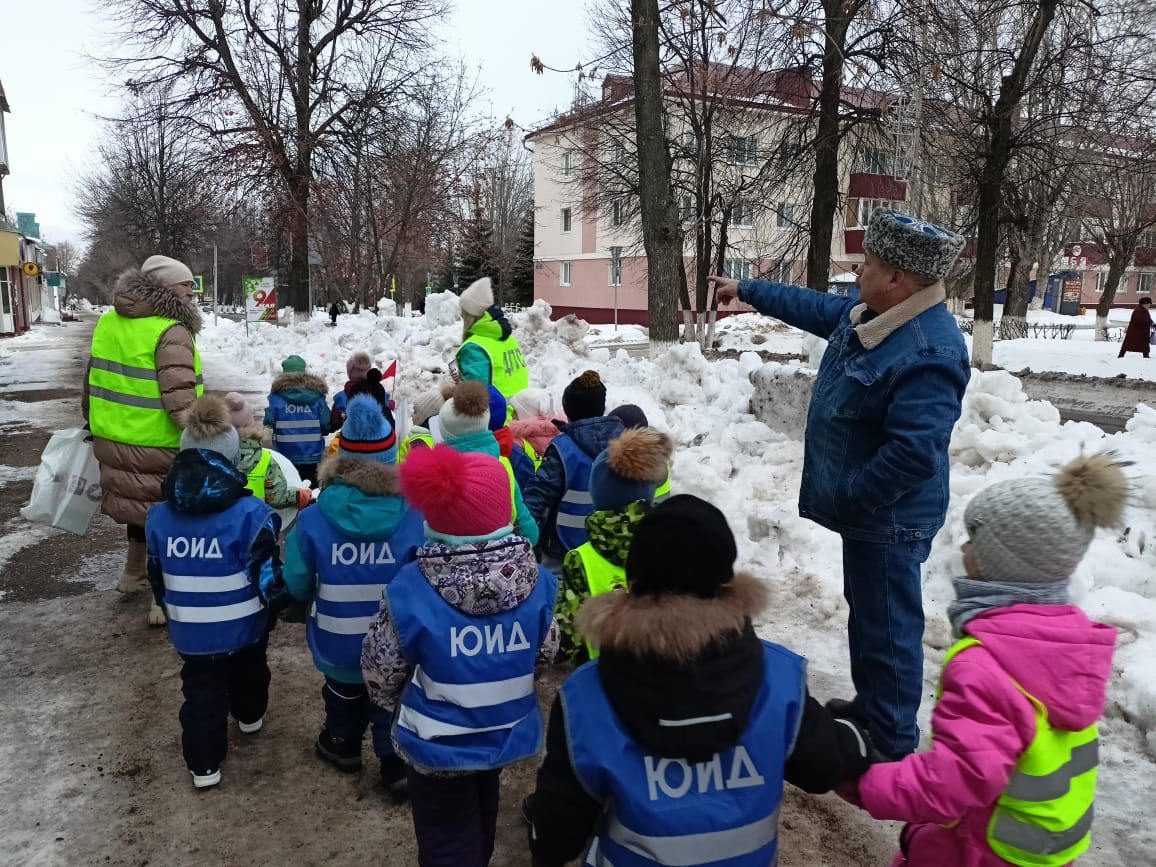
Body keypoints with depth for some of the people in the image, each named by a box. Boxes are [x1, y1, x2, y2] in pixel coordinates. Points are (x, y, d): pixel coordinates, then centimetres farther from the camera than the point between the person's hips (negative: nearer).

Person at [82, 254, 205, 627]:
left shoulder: (109, 321, 7)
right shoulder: (172, 333, -19)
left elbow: (93, 378, 17)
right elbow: (180, 400, -26)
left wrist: (94, 421, 29)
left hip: (113, 439, 8)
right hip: (157, 447, -8)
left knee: (139, 502, 26)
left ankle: (134, 574, 44)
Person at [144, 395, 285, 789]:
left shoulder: (159, 516, -8)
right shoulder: (250, 512, -22)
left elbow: (156, 576, 6)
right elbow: (267, 575, -18)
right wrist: (274, 608, 2)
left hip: (189, 631, 1)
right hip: (243, 624, -1)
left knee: (201, 691, 16)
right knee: (248, 669, 27)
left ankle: (203, 764, 21)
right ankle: (250, 715, 51)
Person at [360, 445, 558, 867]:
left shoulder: (410, 589, -27)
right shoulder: (536, 580, -19)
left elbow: (380, 671, -13)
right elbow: (545, 652, -2)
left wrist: (394, 703, 10)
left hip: (437, 743, -3)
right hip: (506, 734, 4)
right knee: (478, 824, 32)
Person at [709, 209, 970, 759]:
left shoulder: (928, 354, -29)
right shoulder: (872, 314, 2)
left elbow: (913, 453, -34)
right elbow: (815, 308, 21)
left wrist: (846, 500, -22)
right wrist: (747, 291, 30)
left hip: (888, 518, -10)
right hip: (867, 509, 10)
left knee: (886, 628, 4)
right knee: (864, 610, 24)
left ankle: (892, 744, 22)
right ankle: (868, 709, 43)